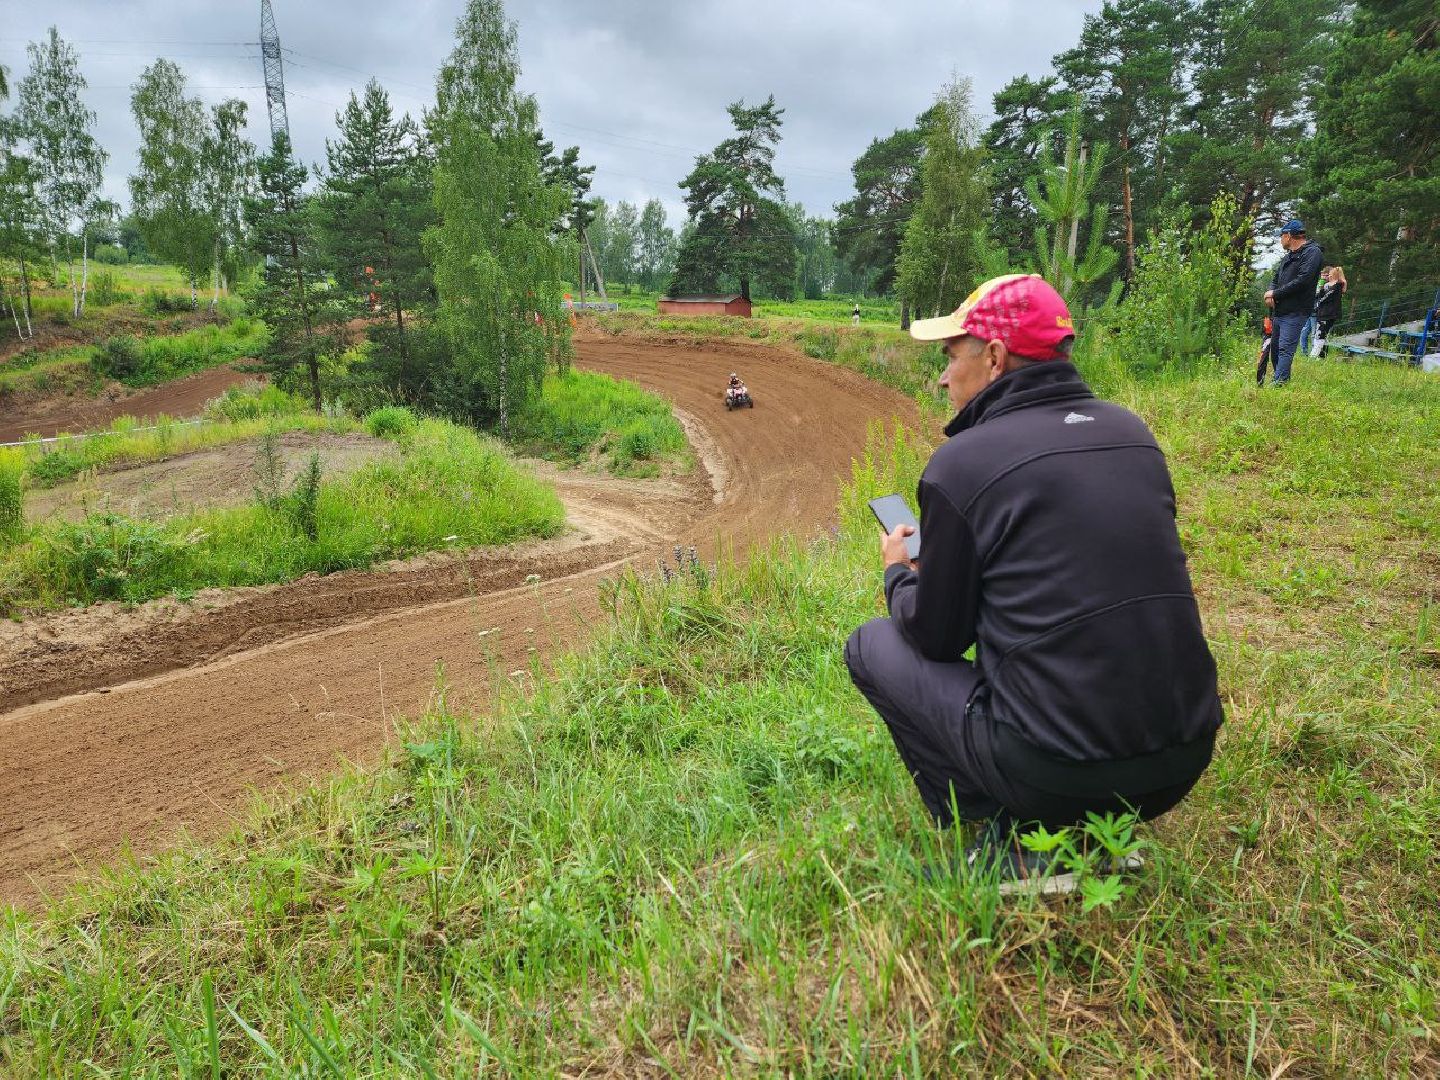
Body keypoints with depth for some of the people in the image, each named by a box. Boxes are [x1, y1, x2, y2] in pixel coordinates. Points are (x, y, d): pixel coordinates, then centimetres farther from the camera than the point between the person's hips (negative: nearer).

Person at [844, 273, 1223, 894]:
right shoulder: (1131, 432, 7)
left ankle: (1011, 851, 4)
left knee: (870, 646, 11)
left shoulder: (961, 463, -11)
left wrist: (897, 573, 20)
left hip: (1056, 772, -6)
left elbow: (937, 638, -1)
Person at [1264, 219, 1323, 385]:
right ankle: (1280, 378, 19)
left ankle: (1279, 382, -21)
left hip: (1296, 312, -9)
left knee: (1285, 349, -15)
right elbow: (1276, 279, 21)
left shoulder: (1312, 252, -7)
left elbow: (1302, 280, -18)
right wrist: (1270, 293, -3)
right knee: (1275, 348, 11)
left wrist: (1276, 293, -12)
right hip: (1279, 311, 9)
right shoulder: (1288, 257, 22)